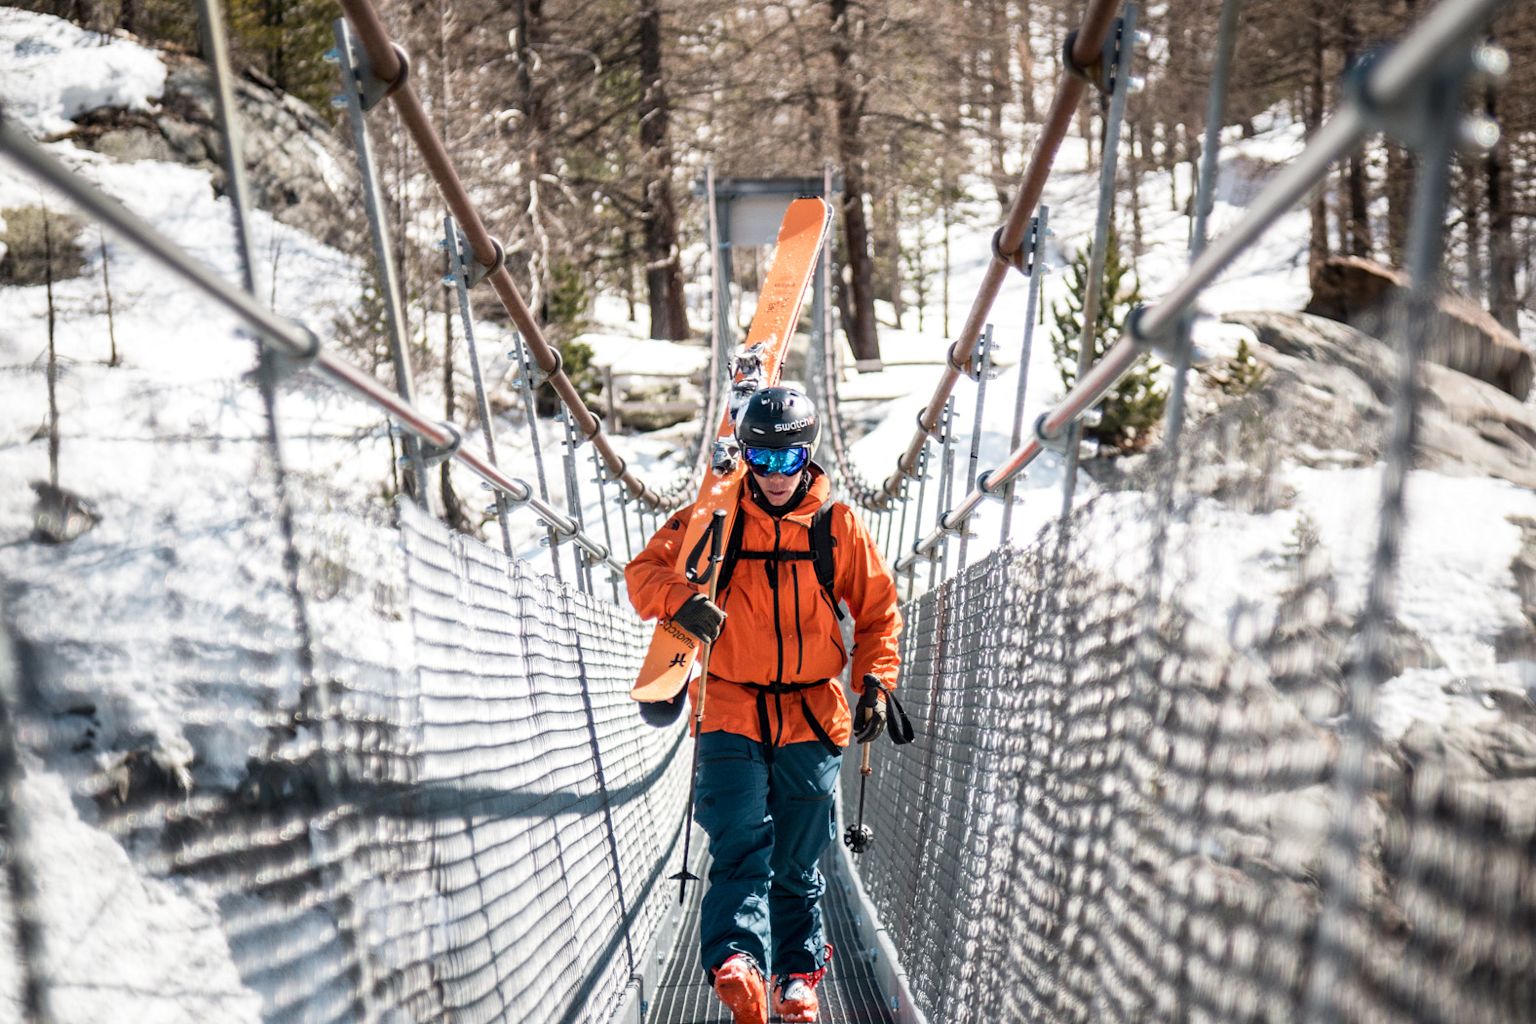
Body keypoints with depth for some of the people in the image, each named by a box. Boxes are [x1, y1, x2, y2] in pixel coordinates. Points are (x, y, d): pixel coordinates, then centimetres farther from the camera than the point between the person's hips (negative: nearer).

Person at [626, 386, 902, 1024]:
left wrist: (875, 685, 1)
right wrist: (679, 600, -22)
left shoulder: (839, 527, 4)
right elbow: (645, 570, -1)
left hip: (812, 716, 1)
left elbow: (878, 612, 13)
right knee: (741, 844, -19)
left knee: (797, 863, 8)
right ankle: (736, 962, -31)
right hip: (730, 715, -1)